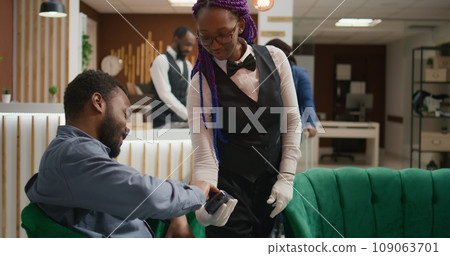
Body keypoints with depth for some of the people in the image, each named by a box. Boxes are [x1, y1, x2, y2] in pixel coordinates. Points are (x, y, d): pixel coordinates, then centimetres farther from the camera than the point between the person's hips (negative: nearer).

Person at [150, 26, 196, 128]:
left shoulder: (187, 65, 15)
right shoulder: (161, 61, -9)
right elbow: (165, 94, -19)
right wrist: (187, 115, -25)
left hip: (183, 121, 7)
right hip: (165, 123, -7)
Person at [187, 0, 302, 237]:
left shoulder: (274, 58, -7)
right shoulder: (201, 83, -14)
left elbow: (292, 122, 0)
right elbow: (204, 158, -17)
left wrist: (286, 179, -5)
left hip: (272, 181, 3)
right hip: (230, 185, -3)